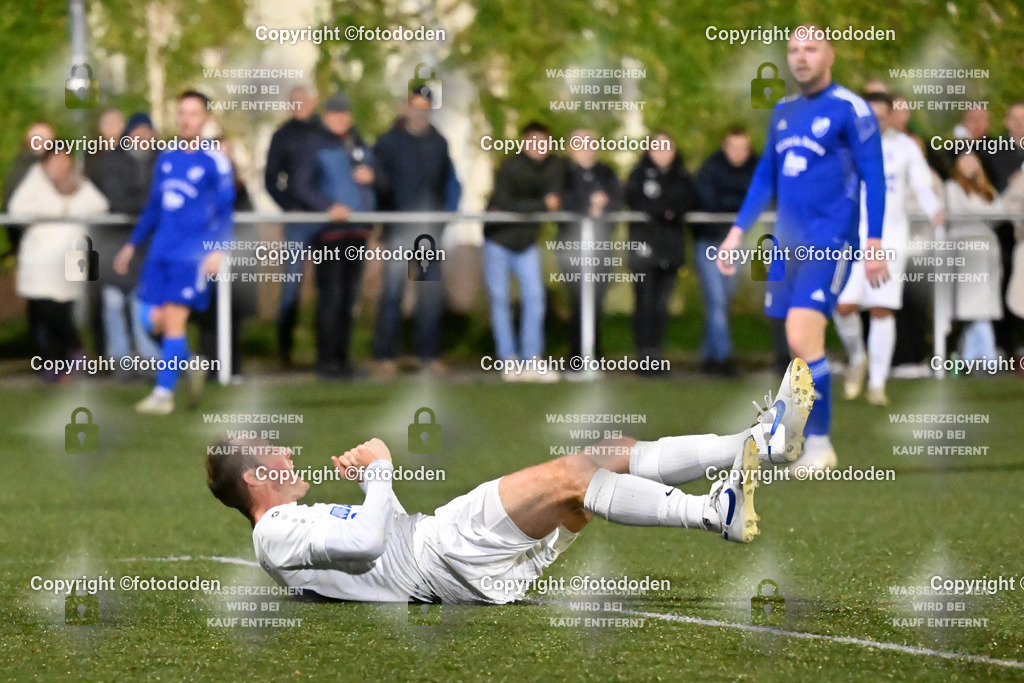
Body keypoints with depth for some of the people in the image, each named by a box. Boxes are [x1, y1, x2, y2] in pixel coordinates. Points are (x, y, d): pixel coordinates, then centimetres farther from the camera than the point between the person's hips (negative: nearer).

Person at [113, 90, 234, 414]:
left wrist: (217, 249, -17)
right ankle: (190, 368, 24)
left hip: (193, 254, -6)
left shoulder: (215, 162, -3)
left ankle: (164, 393, -6)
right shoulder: (166, 159, 13)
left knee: (174, 318, -10)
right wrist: (132, 245, 22)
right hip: (160, 252, 6)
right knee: (154, 320, 1)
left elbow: (224, 211, -5)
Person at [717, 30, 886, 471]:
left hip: (830, 243, -7)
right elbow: (766, 176, 22)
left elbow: (873, 177, -6)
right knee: (800, 347, 7)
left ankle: (819, 444, -12)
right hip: (787, 244, 7)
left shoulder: (850, 109, -5)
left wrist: (875, 244, -11)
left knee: (802, 336, -19)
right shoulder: (783, 112, 15)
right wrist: (737, 232, 15)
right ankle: (808, 442, 15)